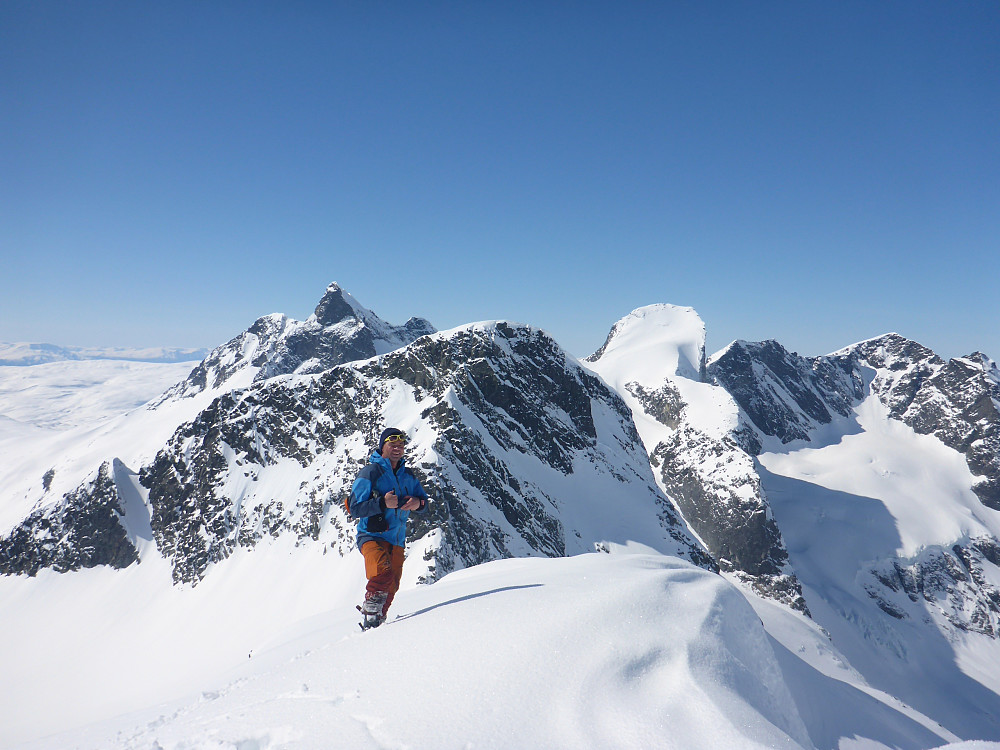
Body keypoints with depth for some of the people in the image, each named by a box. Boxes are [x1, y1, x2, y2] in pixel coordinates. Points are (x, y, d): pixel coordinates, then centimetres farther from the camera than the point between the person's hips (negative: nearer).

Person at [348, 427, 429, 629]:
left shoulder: (406, 475, 12)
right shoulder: (370, 472, -7)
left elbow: (423, 499, 16)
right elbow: (355, 508, -12)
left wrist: (418, 502, -8)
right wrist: (383, 503, -25)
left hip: (397, 540, 6)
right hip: (372, 536, -5)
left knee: (392, 586, 7)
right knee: (383, 574, -27)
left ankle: (378, 619, 28)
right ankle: (370, 615, -8)